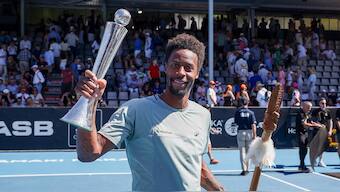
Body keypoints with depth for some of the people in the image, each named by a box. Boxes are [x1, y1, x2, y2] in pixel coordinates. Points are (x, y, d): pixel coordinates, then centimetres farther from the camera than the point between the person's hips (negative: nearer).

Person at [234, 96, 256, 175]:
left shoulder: (238, 111, -4)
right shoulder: (251, 112, -3)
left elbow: (236, 122, 6)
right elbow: (253, 125, -8)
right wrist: (254, 135, -6)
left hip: (241, 132, -1)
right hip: (249, 132, 1)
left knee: (242, 151, 2)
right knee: (248, 151, 14)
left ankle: (244, 169, -5)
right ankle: (247, 169, 22)